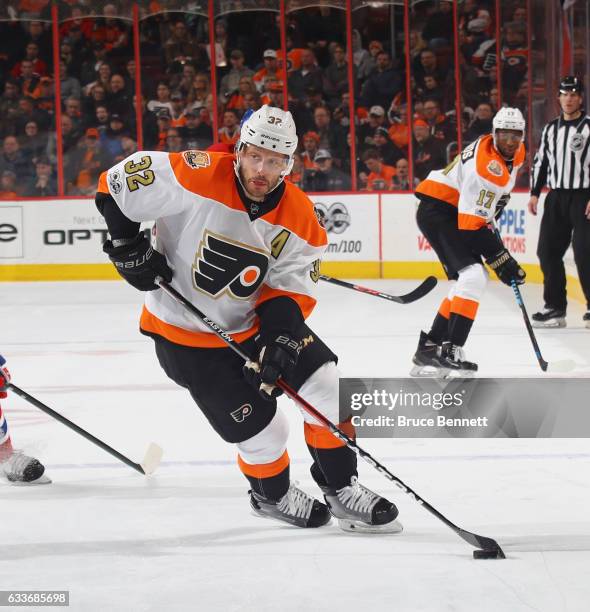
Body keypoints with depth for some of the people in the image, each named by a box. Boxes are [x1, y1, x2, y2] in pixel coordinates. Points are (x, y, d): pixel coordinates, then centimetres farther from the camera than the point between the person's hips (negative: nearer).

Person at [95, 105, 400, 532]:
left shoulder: (299, 217, -11)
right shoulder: (198, 179, -26)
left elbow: (293, 287, -6)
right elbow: (118, 184, -17)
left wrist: (279, 335, -22)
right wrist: (128, 245, -17)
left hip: (254, 320, 5)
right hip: (186, 333, -5)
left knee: (328, 389, -6)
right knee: (261, 430, -5)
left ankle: (341, 489, 13)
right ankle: (272, 495, 27)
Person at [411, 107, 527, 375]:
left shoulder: (516, 154, 3)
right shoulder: (486, 165, -27)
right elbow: (471, 225, -28)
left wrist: (495, 207, 22)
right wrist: (501, 260, -23)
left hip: (457, 212, 10)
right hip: (437, 210, -10)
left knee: (473, 280, 10)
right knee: (473, 277, -22)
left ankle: (430, 347, 13)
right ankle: (450, 352, -26)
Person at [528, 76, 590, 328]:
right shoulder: (550, 129, 13)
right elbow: (540, 162, 18)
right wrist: (535, 193, 10)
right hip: (556, 197, 6)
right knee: (548, 251, 3)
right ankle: (555, 307, 10)